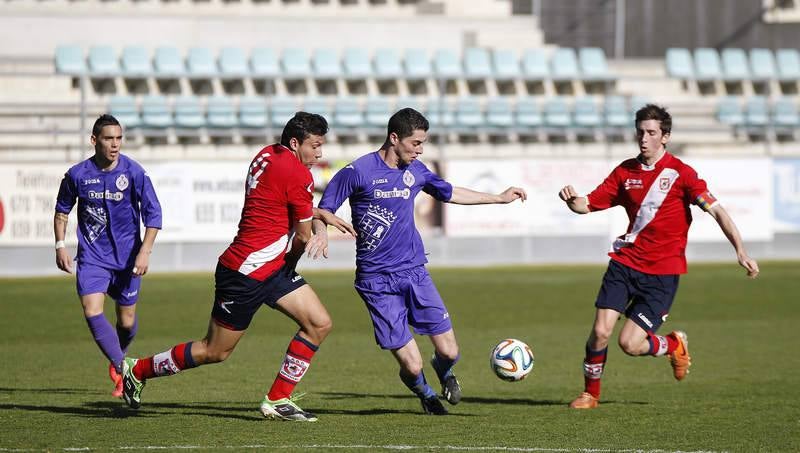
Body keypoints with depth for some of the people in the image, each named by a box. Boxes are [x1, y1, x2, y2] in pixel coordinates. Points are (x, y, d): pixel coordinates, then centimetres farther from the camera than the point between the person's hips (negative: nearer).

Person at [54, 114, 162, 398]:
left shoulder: (133, 173, -10)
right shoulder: (78, 174, -6)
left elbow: (153, 214, -5)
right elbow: (62, 210, 12)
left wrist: (145, 252, -14)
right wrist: (60, 246, 4)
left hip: (127, 257, 0)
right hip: (92, 256, 0)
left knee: (127, 321, 8)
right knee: (92, 311, -21)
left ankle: (117, 361, 39)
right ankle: (122, 370, -19)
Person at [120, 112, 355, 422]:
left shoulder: (267, 155, 7)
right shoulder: (297, 174, -19)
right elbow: (302, 236, -12)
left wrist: (321, 215, 21)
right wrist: (290, 263, 7)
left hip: (271, 269, 10)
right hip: (246, 274, -10)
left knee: (319, 324, 3)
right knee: (215, 352, 3)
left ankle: (278, 400, 8)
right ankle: (137, 370, 19)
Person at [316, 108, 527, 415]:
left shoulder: (415, 171, 8)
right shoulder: (358, 172, -10)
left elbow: (449, 193, 26)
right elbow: (323, 210, -4)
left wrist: (500, 198, 32)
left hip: (415, 273, 5)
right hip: (377, 282, -5)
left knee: (448, 351, -4)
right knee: (412, 366, -8)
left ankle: (444, 373, 34)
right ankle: (425, 394, 27)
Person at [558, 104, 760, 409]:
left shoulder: (680, 173, -7)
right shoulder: (625, 171, 6)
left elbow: (717, 211, -12)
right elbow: (588, 205, 11)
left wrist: (740, 251, -24)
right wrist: (571, 200, -14)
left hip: (663, 272, -3)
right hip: (626, 261, 4)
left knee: (629, 344, -10)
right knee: (600, 332, -10)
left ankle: (674, 345, 22)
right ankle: (591, 393, 12)